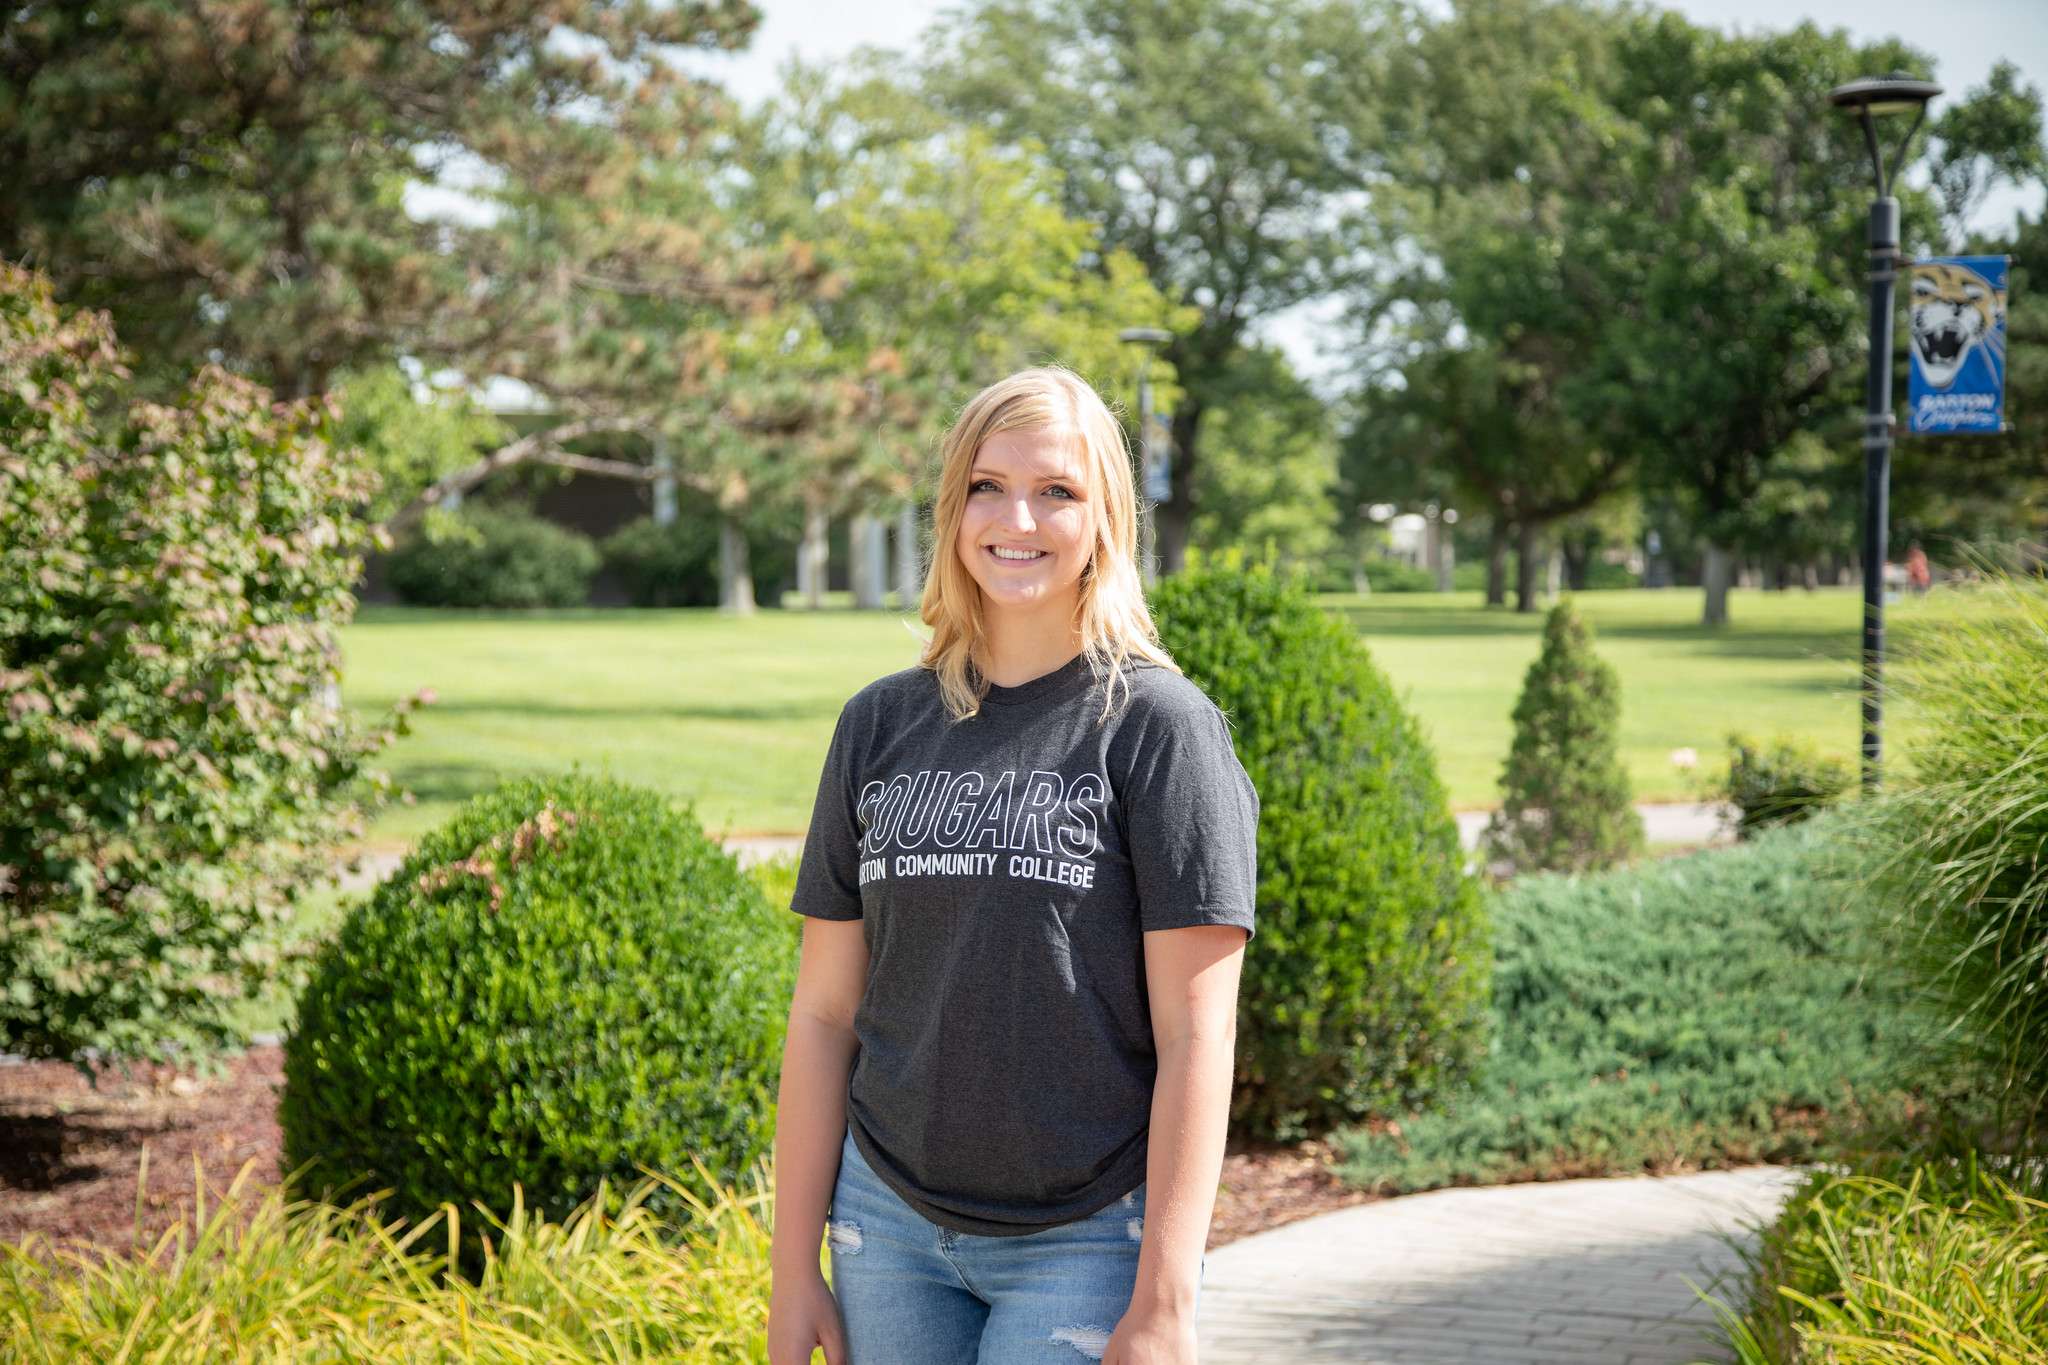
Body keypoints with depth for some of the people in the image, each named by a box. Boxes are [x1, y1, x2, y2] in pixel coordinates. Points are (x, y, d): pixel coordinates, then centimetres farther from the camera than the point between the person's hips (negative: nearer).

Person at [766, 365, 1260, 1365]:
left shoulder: (1159, 726, -5)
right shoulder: (880, 726, 8)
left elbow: (1194, 1033, -8)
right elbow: (824, 1012, 10)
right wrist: (793, 1269, 7)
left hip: (1085, 1240, -4)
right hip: (889, 1226, 4)